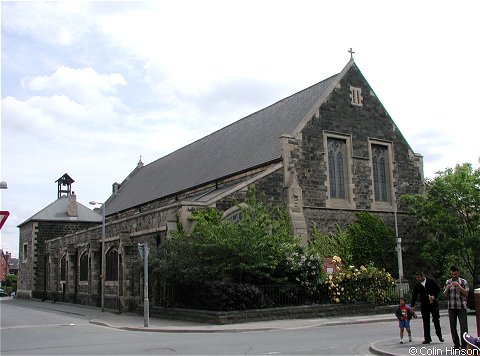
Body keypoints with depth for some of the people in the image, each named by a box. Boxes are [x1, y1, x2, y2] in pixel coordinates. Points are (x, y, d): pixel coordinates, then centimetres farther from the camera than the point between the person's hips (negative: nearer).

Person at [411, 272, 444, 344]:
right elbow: (414, 296, 2)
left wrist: (434, 296, -11)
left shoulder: (431, 281, 1)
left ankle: (439, 336, 15)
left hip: (433, 303, -2)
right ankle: (427, 338, 7)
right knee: (426, 322, 2)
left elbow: (438, 289, 5)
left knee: (436, 320, -2)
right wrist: (413, 306, -6)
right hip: (424, 305, 2)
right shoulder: (417, 286, 6)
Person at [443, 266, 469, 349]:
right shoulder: (448, 282, 11)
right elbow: (445, 295, 9)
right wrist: (447, 288, -10)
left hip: (462, 307, -3)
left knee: (464, 326, -7)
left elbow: (466, 293, -4)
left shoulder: (463, 282, 4)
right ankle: (456, 344, 14)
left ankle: (464, 345, -5)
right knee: (453, 327, 5)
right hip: (451, 307, 3)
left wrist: (459, 286, -16)